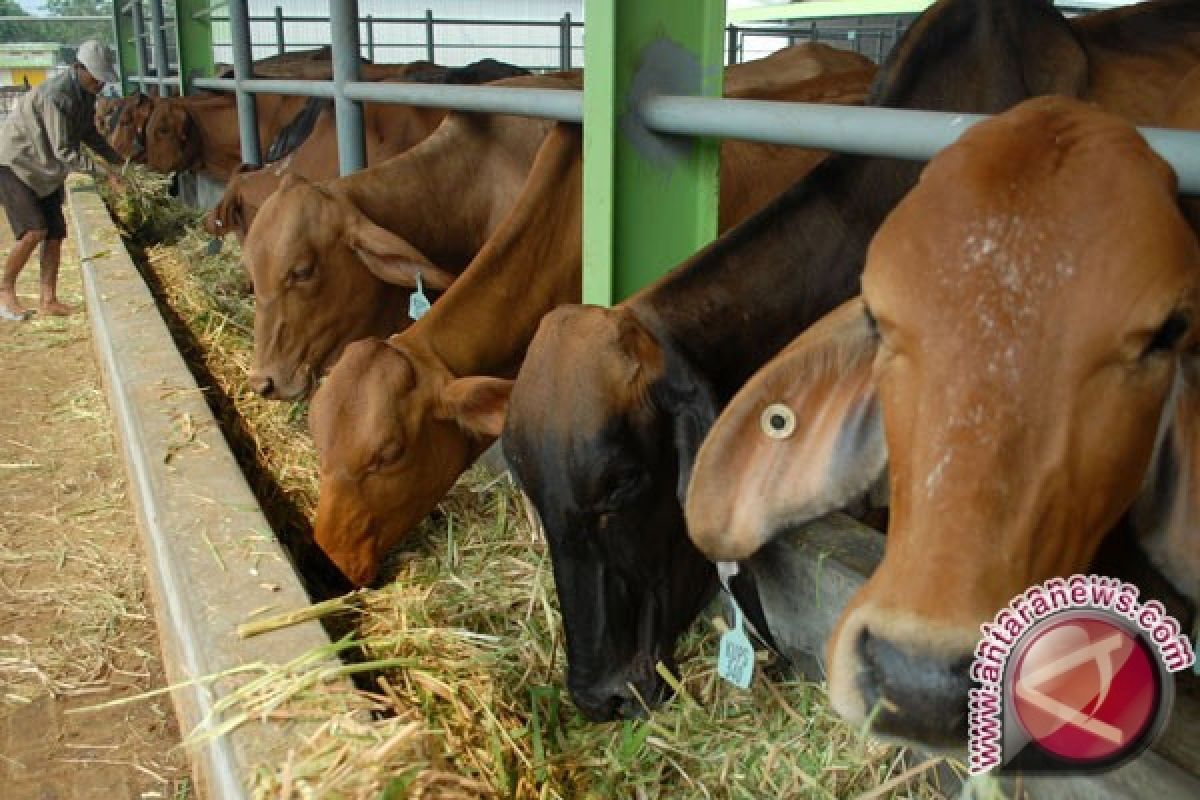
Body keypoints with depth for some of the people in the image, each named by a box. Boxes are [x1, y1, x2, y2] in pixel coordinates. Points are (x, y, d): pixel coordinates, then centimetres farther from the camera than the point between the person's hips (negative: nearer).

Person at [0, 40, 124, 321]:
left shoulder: (85, 92, 1)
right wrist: (103, 170, -30)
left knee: (55, 233, 1)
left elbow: (88, 132, 16)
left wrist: (118, 159, 7)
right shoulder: (57, 96, -27)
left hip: (45, 172, 9)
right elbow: (64, 152, -28)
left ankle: (49, 300, 7)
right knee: (34, 231, -17)